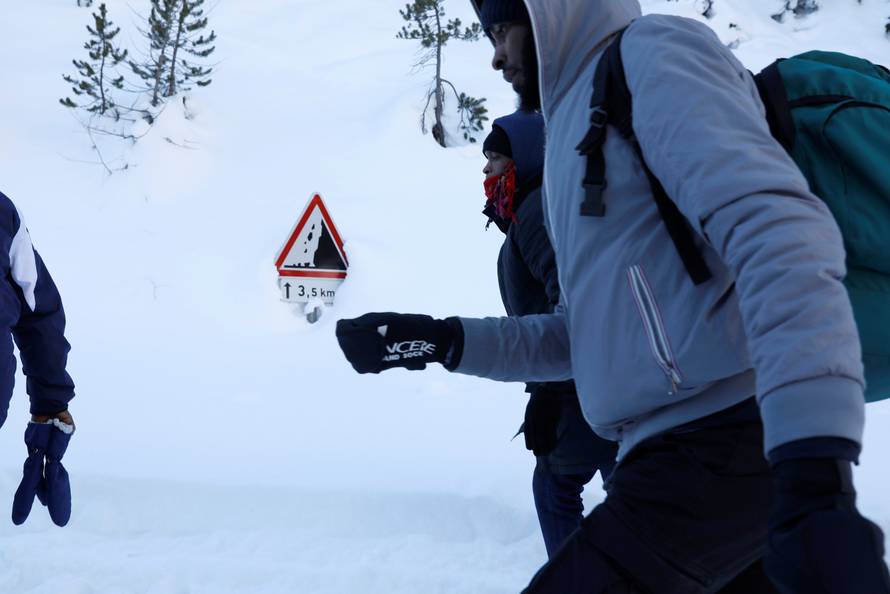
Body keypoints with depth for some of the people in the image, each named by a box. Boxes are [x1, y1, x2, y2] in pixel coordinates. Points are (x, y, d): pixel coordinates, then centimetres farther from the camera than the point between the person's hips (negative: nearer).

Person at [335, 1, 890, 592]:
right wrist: (444, 341, 14)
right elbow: (588, 331, 27)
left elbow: (778, 229, -21)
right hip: (691, 450, 10)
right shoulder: (584, 120, 24)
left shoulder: (649, 51, -5)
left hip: (719, 446, -10)